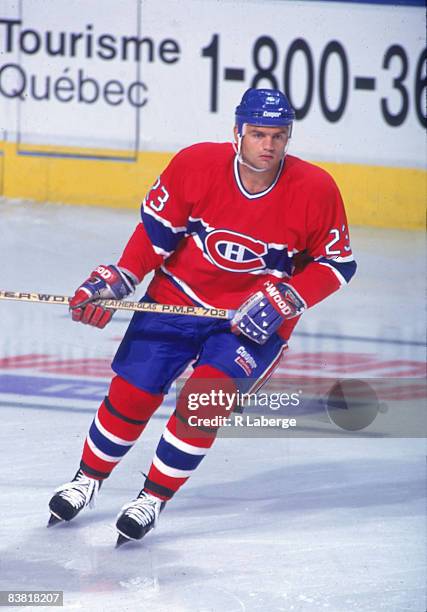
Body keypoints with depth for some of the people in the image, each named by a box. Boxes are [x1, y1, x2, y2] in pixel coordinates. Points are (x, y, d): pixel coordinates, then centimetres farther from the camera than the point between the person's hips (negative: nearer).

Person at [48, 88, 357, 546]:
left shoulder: (315, 190, -18)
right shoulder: (196, 164, -16)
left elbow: (337, 263, -7)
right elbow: (156, 228, -3)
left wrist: (285, 301, -19)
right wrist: (117, 281, -12)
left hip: (255, 318, -1)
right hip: (178, 297, 2)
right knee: (131, 394, 0)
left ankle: (153, 499, -1)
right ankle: (88, 479, 28)